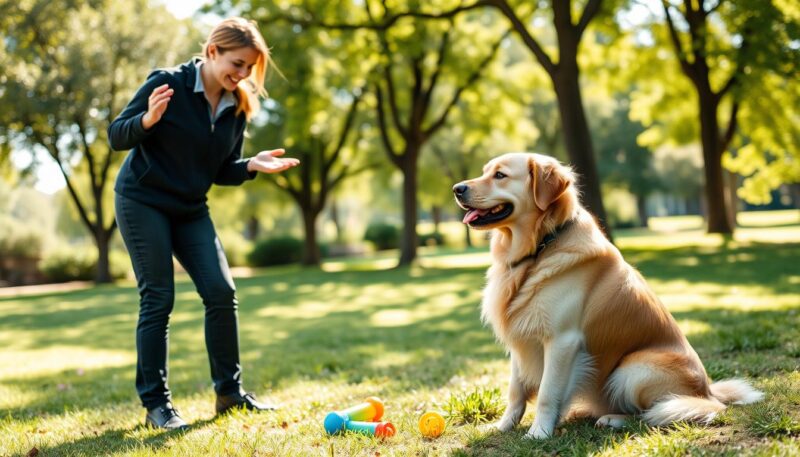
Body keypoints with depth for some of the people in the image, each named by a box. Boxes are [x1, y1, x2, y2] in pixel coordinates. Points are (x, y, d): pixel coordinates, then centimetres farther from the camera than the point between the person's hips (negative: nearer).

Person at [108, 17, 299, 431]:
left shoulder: (238, 108, 1)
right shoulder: (167, 83, -15)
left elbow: (222, 172, 7)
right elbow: (116, 136, -13)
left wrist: (252, 166, -13)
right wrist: (148, 120, -32)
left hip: (190, 210, 6)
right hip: (142, 202, -5)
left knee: (221, 291, -3)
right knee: (158, 300, -6)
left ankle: (229, 391, 11)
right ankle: (155, 403, 4)